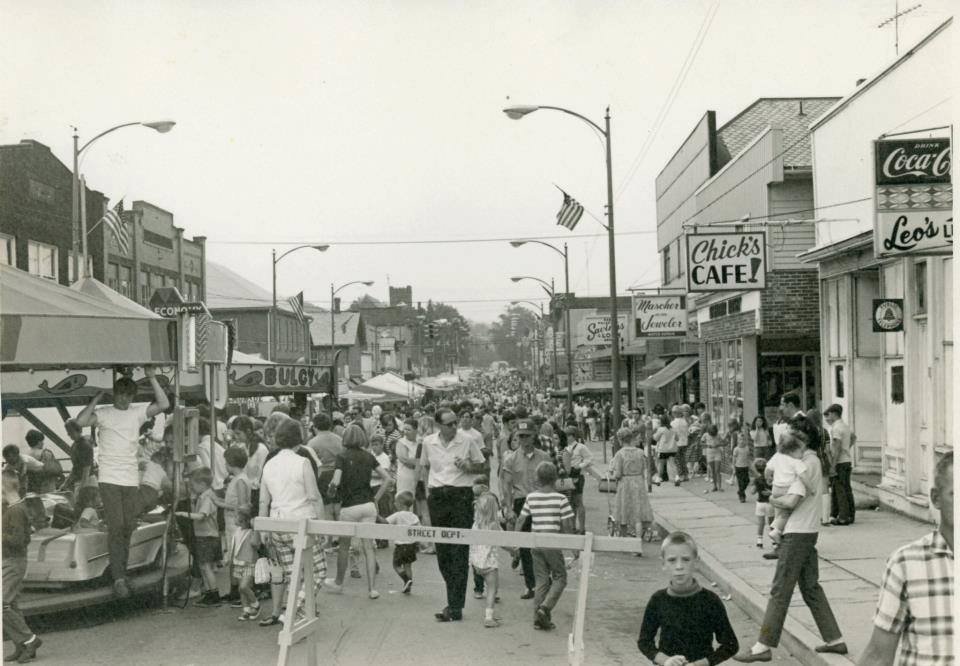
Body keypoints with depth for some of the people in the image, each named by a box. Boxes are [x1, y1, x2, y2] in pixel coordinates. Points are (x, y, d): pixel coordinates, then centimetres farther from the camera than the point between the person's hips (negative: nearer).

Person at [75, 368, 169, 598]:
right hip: (109, 479, -3)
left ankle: (120, 569, 21)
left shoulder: (137, 413, 9)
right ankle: (119, 577, -9)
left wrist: (152, 378, -9)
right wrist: (96, 399, -8)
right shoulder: (104, 413, 2)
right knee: (116, 527, -10)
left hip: (131, 479, 3)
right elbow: (81, 421, -16)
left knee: (128, 527, 7)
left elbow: (163, 404, -4)